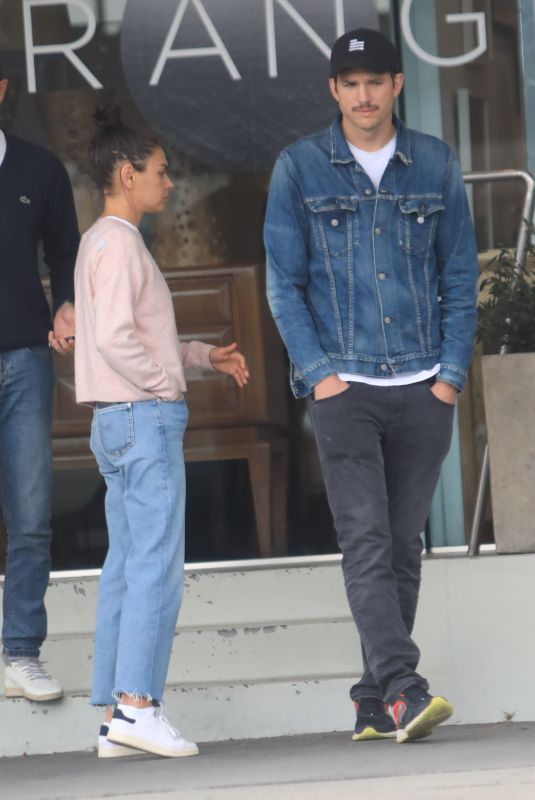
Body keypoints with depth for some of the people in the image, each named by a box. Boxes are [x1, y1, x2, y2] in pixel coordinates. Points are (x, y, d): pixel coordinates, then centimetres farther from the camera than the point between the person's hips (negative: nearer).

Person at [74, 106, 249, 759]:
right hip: (144, 417, -10)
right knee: (157, 565, -12)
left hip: (120, 423, 10)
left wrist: (204, 355, 16)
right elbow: (115, 338, -21)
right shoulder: (118, 242, -11)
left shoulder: (101, 241, 20)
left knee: (125, 569, 7)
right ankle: (137, 704, -17)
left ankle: (115, 718, 6)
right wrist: (162, 385, -11)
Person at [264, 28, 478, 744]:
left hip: (424, 389, 2)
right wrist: (318, 372, -6)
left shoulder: (435, 166, 8)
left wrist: (451, 374, 1)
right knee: (366, 542, -14)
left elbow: (461, 276, 10)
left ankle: (376, 706, 12)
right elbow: (284, 282, 3)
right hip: (343, 388, -2)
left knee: (404, 547, 5)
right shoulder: (299, 169, 3)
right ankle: (402, 691, -21)